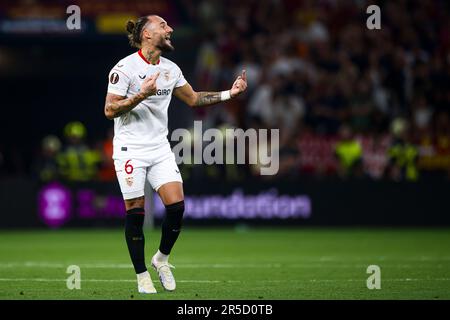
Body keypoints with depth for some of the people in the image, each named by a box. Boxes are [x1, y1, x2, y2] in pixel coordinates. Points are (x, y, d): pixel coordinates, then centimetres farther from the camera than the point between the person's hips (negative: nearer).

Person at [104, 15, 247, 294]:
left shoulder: (171, 69, 9)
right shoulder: (125, 68, -11)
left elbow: (193, 99, 21)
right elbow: (110, 110, -13)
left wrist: (229, 94, 12)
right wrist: (141, 95, -25)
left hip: (160, 148, 5)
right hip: (131, 148, -5)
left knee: (176, 205, -9)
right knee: (135, 211, -4)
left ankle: (162, 258, 14)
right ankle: (142, 275, 8)